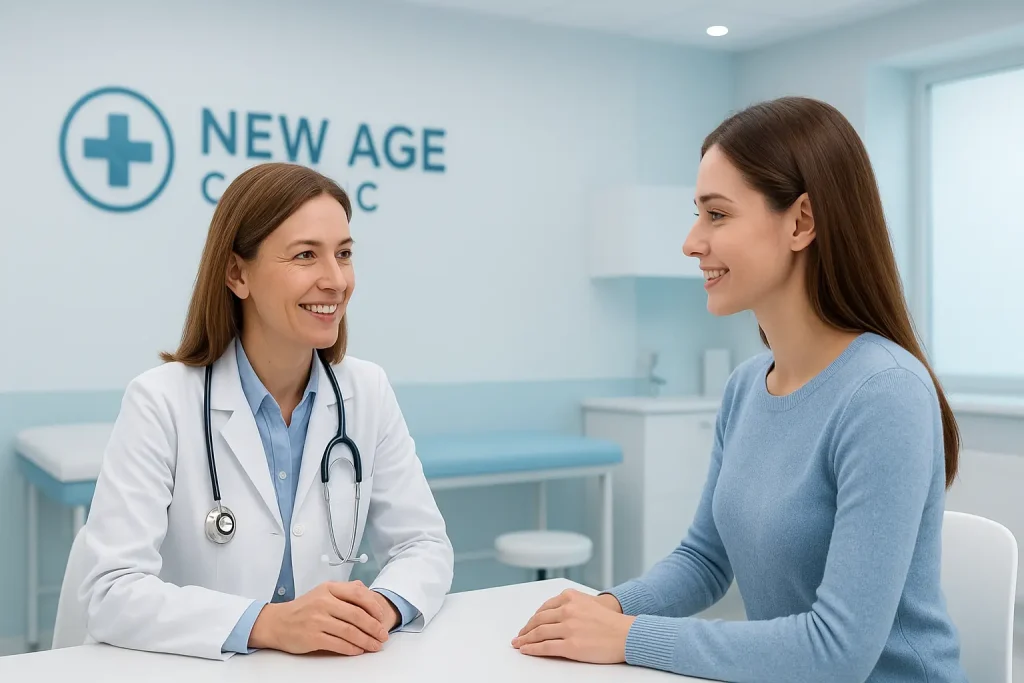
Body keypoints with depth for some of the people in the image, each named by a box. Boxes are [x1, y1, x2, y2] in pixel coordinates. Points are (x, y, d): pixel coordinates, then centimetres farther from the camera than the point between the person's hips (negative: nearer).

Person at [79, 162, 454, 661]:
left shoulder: (367, 392, -1)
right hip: (191, 668, -4)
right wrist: (268, 624, -31)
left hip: (325, 668, 5)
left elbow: (424, 544, 0)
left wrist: (383, 606, -20)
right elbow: (112, 594, -18)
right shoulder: (161, 402, -12)